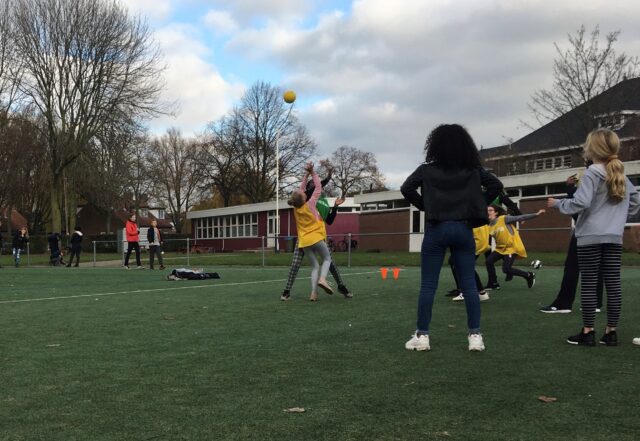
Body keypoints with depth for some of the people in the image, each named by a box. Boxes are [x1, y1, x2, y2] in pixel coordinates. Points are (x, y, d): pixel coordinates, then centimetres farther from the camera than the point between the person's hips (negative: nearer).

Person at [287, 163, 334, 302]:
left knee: (315, 266, 11)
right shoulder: (310, 204, -11)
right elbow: (318, 187, -3)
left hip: (304, 242, 5)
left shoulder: (296, 208, 3)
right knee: (327, 259, 13)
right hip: (316, 238, -5)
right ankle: (322, 279, -16)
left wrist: (306, 174, 15)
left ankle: (314, 292, -5)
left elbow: (301, 189, 15)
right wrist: (312, 172, 4)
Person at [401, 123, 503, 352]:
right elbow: (496, 185, 1)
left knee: (428, 285, 3)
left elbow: (406, 188, -9)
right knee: (469, 284, 5)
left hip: (437, 229, -2)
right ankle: (475, 336, 5)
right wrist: (478, 207, 6)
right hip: (463, 229, 2)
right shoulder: (473, 169, 6)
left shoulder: (427, 170, 0)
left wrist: (423, 206, 2)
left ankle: (422, 336, 5)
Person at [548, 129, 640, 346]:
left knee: (588, 284, 0)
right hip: (614, 237, 6)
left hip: (590, 237, -6)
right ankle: (611, 331, 11)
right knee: (613, 284, 6)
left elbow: (580, 203, -18)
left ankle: (588, 332, 4)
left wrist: (557, 203, -5)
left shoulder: (592, 173, -10)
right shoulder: (621, 175, 12)